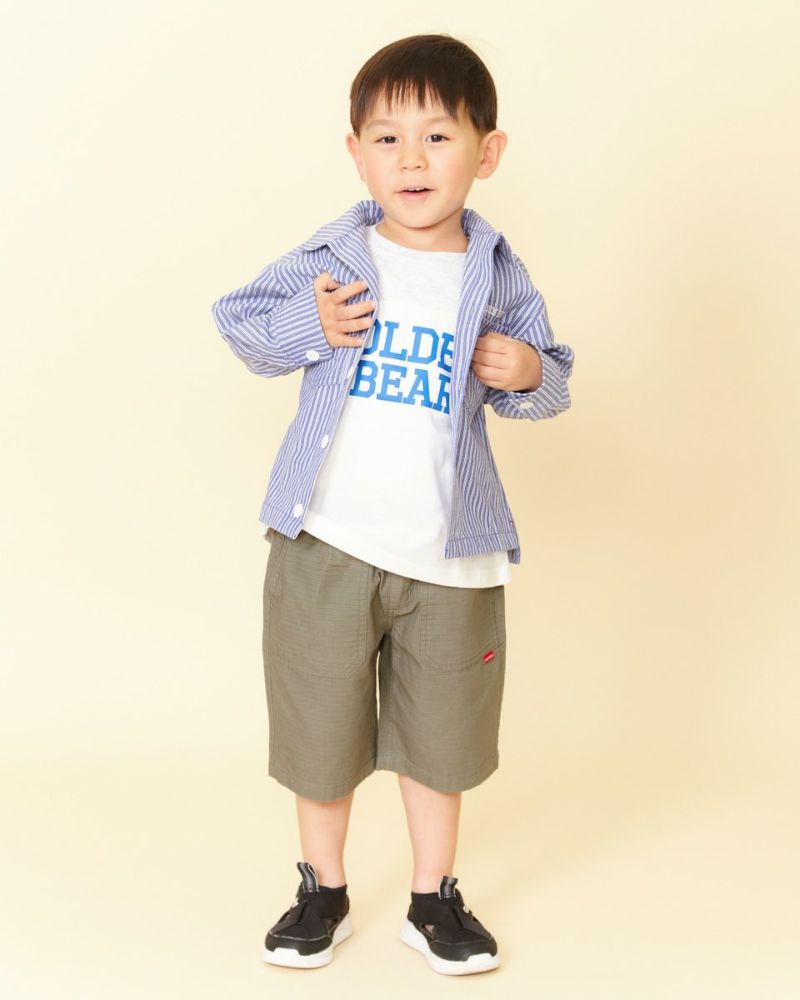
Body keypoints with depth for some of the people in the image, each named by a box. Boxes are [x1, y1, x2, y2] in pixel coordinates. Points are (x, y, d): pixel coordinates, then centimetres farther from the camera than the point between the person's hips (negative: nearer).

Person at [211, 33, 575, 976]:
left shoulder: (498, 278, -1)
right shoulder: (330, 258, -5)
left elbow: (547, 376, 10)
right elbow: (239, 320, 2)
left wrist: (529, 375, -13)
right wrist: (306, 326, -16)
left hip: (447, 553, 1)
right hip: (327, 542, 0)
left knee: (439, 731, 14)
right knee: (320, 723, 13)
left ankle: (434, 900, 34)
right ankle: (322, 890, 34)